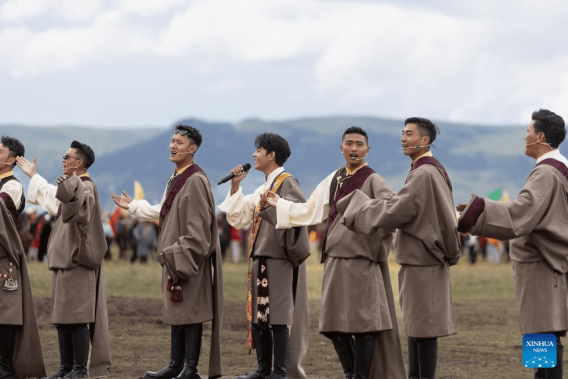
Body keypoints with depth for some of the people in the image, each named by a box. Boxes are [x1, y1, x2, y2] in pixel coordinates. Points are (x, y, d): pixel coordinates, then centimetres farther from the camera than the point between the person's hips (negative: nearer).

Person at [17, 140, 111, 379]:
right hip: (66, 260, 10)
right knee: (62, 317, 10)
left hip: (77, 261, -10)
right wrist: (33, 175, 48)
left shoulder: (86, 187, -12)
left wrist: (70, 186, -56)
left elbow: (82, 200, -37)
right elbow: (50, 194, 38)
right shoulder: (73, 187, 18)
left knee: (76, 316, -9)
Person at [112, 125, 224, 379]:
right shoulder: (176, 179, 13)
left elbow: (198, 227, -20)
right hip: (175, 259, 10)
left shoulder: (195, 181, -16)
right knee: (176, 312, 13)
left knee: (190, 312, -5)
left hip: (190, 259, -10)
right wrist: (133, 206, 33)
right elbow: (163, 213, 26)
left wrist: (180, 258, -22)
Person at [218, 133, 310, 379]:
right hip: (260, 260, 9)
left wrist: (272, 207, -36)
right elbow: (239, 218, 20)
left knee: (277, 317, -8)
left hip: (278, 260, -9)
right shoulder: (264, 188, 18)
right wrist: (235, 187, 13)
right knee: (258, 315, 10)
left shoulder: (287, 183, -8)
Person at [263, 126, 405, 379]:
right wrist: (279, 204, 24)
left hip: (361, 262, -7)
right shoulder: (333, 180, 13)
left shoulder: (373, 181, -6)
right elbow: (310, 211, 22)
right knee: (335, 325, 9)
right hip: (335, 261, 7)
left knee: (362, 324, -4)